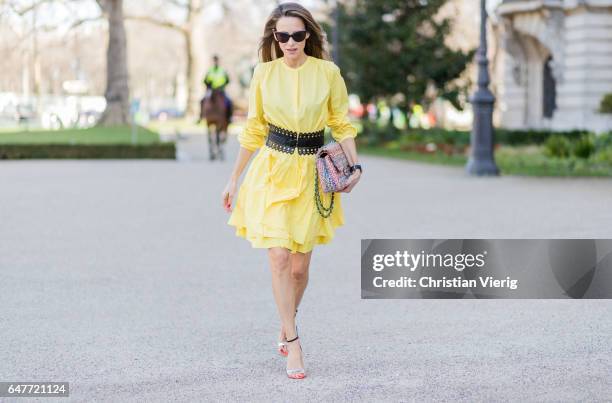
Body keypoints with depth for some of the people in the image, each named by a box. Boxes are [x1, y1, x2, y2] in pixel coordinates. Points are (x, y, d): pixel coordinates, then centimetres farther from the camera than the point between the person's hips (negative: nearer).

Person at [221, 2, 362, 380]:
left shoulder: (328, 72, -3)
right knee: (279, 257, -11)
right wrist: (234, 179, 10)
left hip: (311, 172, 0)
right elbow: (253, 130, 9)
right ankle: (293, 343, -3)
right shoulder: (264, 73, 1)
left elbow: (342, 124, 5)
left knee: (300, 266, 4)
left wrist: (355, 166, -9)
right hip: (272, 171, 0)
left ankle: (287, 324, 32)